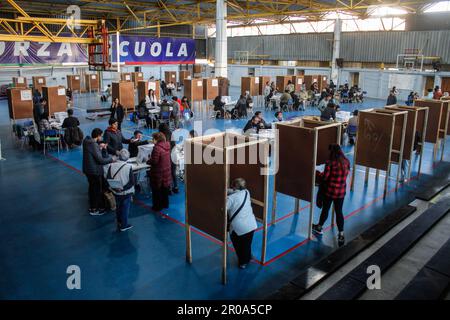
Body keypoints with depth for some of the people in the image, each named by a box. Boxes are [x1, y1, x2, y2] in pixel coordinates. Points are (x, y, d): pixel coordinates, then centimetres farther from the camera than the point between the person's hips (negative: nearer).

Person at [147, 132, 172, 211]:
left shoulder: (157, 147, -23)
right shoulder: (167, 146, -1)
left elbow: (154, 161, -24)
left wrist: (148, 161, -4)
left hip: (158, 173, -7)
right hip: (166, 172, 7)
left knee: (157, 191, 8)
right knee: (165, 189, 20)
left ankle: (157, 206, 18)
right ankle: (165, 204, 33)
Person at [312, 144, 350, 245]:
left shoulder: (330, 163, -18)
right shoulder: (347, 162, -2)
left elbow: (324, 177, -15)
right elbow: (345, 174, 9)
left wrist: (318, 173, 3)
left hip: (329, 191, -4)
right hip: (341, 192, 4)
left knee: (325, 210, 14)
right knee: (339, 212, 11)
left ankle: (319, 227, 35)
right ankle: (341, 234, 10)